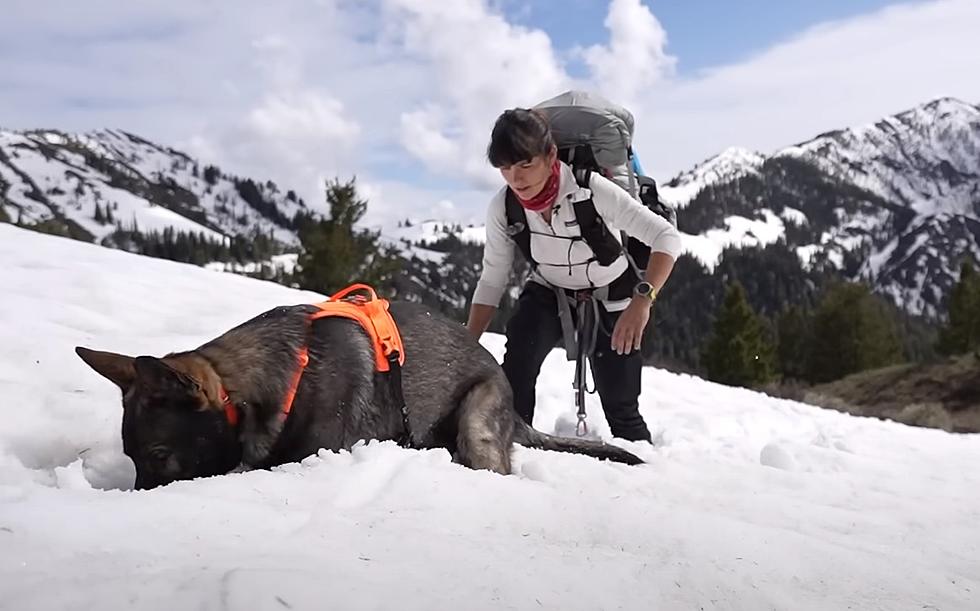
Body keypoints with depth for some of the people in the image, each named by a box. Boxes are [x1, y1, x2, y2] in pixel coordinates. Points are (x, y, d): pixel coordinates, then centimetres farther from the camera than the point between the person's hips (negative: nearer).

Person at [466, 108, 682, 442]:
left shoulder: (591, 189, -33)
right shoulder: (502, 209, -21)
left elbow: (666, 237, -34)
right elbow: (492, 281, -11)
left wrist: (642, 300, -48)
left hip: (610, 296, -2)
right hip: (548, 293, 2)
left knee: (620, 407, 1)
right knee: (517, 361, -29)